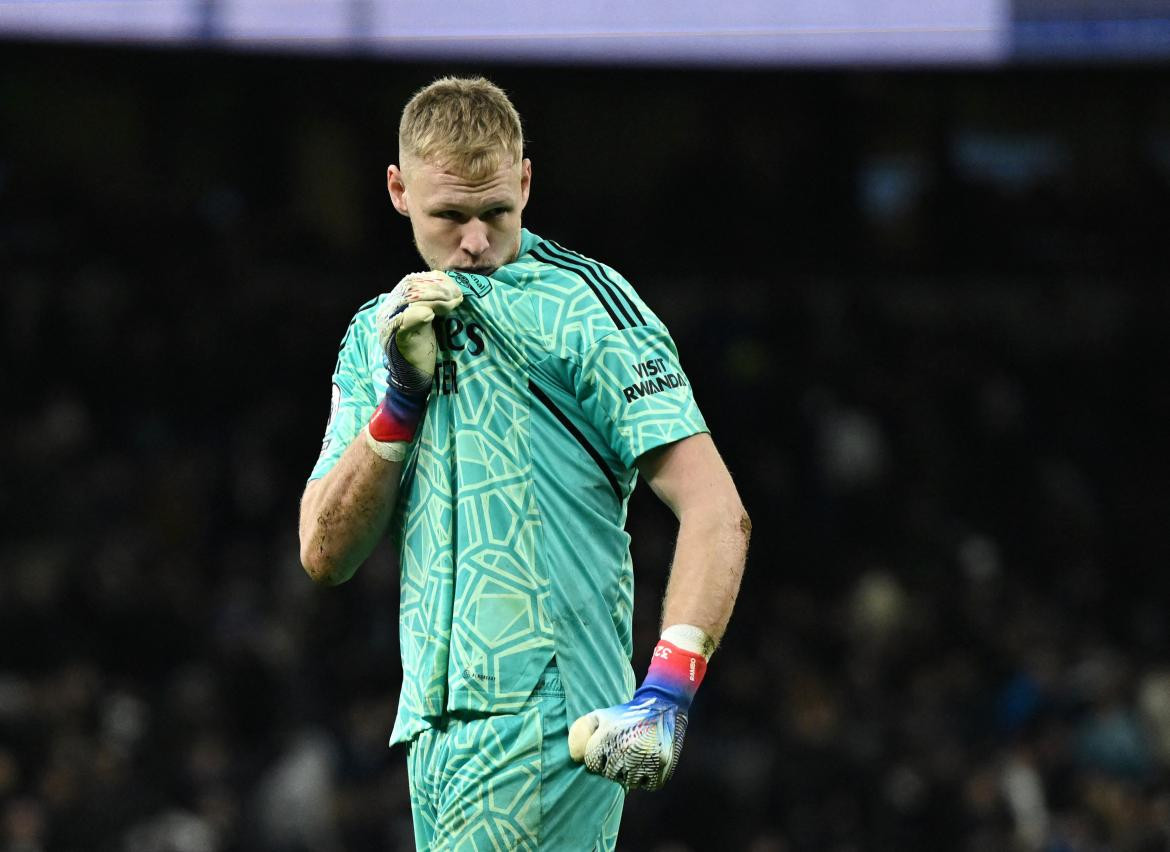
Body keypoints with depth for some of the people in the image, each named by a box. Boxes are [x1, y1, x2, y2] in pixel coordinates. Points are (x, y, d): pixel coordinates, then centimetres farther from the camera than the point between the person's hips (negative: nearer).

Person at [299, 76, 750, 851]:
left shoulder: (585, 307, -4)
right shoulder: (378, 335, 16)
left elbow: (717, 511, -12)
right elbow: (325, 554, 10)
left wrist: (666, 693, -23)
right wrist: (403, 395, -3)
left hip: (546, 725, -6)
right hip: (436, 725, 6)